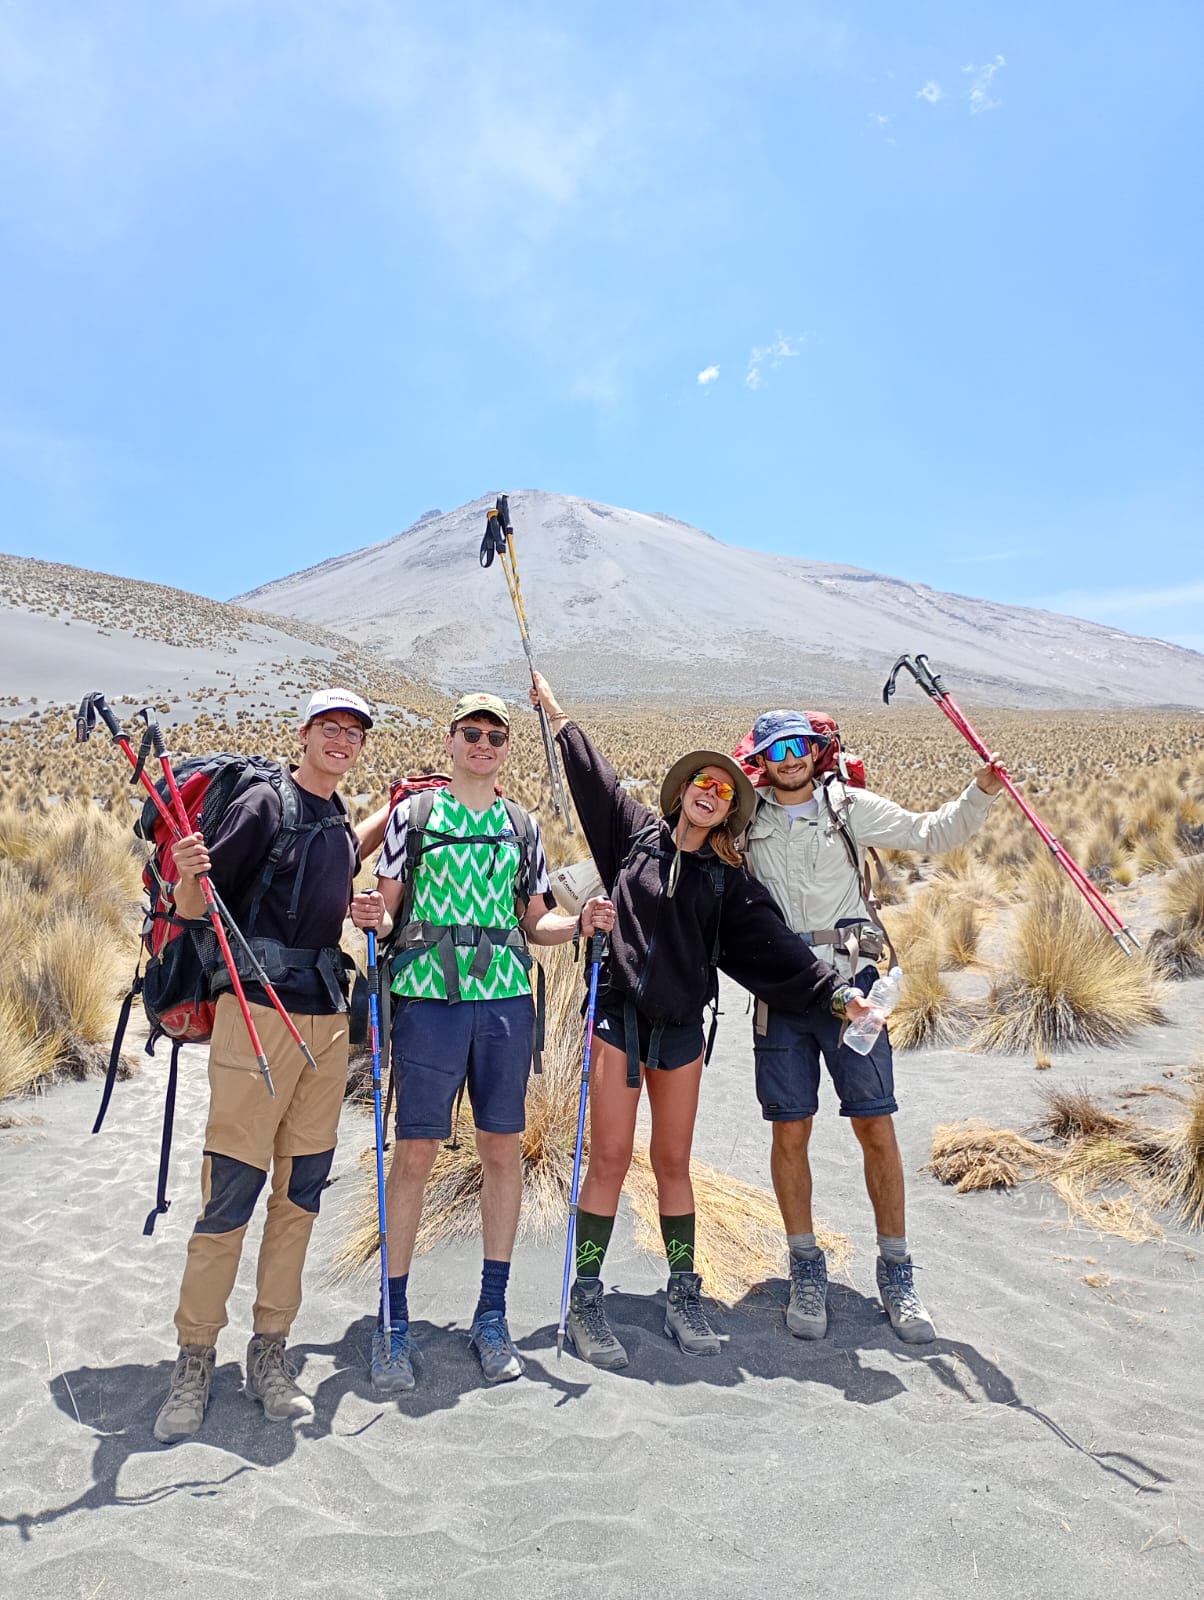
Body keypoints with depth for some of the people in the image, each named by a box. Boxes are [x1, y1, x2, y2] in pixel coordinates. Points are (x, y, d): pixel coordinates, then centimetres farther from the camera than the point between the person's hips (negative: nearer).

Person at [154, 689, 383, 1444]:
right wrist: (188, 875, -30)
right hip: (258, 1011, -7)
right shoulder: (264, 804, -6)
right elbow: (196, 909, -9)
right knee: (231, 1188, -4)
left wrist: (357, 911, 8)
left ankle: (271, 1348, 21)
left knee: (301, 1186, 9)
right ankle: (196, 1354, 12)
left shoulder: (343, 825, 15)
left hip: (328, 1016, 7)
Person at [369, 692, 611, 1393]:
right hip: (429, 997, -3)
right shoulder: (413, 814, 7)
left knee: (504, 1150, 6)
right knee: (414, 1153, -1)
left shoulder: (524, 826, 14)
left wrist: (582, 924, -1)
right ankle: (395, 1321, 14)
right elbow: (386, 907, 6)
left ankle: (492, 1315, 21)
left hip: (507, 1001, 3)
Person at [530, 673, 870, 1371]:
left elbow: (775, 942, 0)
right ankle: (587, 1298, 10)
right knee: (610, 1159, -2)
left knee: (674, 1163, 10)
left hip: (681, 1027, 2)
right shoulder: (638, 831, 5)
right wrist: (559, 715, 20)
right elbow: (596, 777, 13)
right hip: (618, 1017, -2)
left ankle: (684, 1295, 24)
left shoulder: (729, 879, 6)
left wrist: (836, 989, -10)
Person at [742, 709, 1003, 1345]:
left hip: (850, 983, 0)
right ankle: (806, 1269, 22)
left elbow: (935, 833, 7)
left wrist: (981, 791, -6)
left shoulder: (851, 808, 6)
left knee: (876, 1128, 1)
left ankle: (895, 1270, 19)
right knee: (790, 1133, 4)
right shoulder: (744, 822, 8)